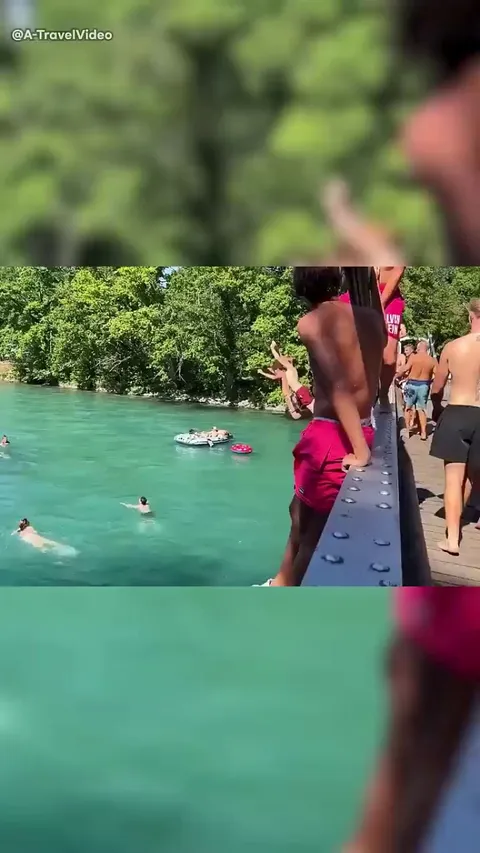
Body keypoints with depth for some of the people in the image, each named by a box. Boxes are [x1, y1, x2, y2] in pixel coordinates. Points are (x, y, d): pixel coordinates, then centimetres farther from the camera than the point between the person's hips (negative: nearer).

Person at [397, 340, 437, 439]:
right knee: (422, 409, 11)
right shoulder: (432, 360, -2)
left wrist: (398, 375, -1)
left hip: (412, 384, -2)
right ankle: (423, 433, 9)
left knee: (408, 407, 16)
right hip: (424, 385, 3)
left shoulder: (413, 356, -10)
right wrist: (429, 380, 12)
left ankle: (408, 428, 18)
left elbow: (405, 369, -17)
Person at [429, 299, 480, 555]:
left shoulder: (452, 347, -5)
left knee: (453, 477, -1)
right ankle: (458, 515, 44)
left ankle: (452, 539, -5)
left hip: (455, 414, -1)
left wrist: (437, 409, 26)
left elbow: (437, 387, 6)